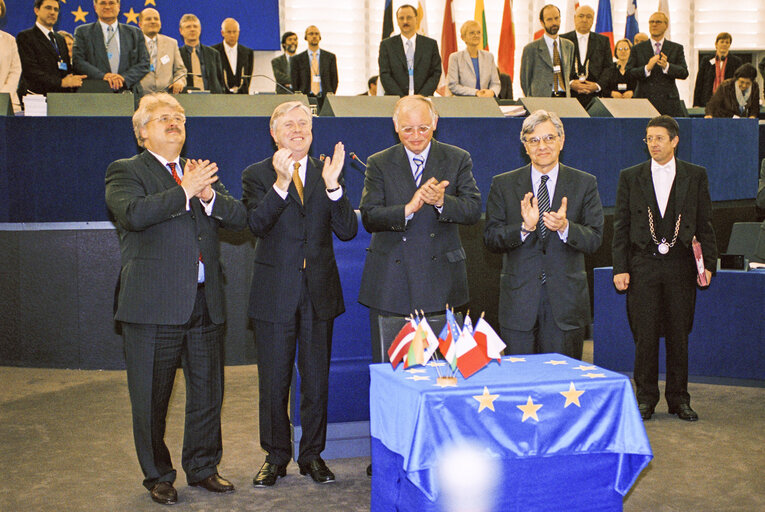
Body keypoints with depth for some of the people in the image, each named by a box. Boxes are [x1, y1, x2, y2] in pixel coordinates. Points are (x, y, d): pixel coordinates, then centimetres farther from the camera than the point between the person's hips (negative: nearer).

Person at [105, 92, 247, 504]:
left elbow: (239, 218, 7)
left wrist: (209, 196, -12)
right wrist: (185, 192, -18)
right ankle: (158, 477, 22)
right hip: (153, 304, -4)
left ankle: (203, 467, 28)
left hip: (205, 302, 5)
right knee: (151, 398, 5)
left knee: (208, 393, 12)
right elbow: (134, 214, -19)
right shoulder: (125, 172, 2)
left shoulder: (202, 172, 17)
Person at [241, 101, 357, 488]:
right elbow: (257, 224, -17)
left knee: (316, 380, 10)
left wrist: (333, 186, -18)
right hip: (275, 293, -2)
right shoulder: (257, 175, 0)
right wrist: (281, 183, -30)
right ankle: (275, 457, 23)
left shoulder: (327, 174, 6)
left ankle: (312, 455, 24)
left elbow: (347, 231, -4)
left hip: (319, 292, 2)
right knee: (273, 382, 6)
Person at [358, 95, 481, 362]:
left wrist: (441, 201, -23)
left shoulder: (458, 160, 6)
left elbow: (473, 211, -4)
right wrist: (408, 209, -21)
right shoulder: (379, 164, 6)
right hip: (390, 284, 0)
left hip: (439, 281, 0)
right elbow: (368, 217, -5)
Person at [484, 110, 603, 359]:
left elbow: (594, 240, 0)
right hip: (519, 299, 0)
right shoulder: (503, 184, 6)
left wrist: (565, 227, -19)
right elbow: (490, 238, 0)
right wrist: (524, 227, -18)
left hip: (566, 301, 0)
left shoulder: (585, 184, 6)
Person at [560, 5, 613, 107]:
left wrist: (598, 85, -7)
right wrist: (570, 83, -12)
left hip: (594, 95, 1)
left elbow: (608, 67, 10)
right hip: (568, 95, -1)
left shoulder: (603, 41, 15)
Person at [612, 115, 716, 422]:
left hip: (680, 264, 0)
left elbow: (705, 224, 7)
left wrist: (709, 263, -2)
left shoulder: (695, 176, 6)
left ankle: (678, 399, 18)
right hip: (643, 264, 0)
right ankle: (646, 398, 14)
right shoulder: (630, 177, 6)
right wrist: (620, 268, -3)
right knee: (645, 335, 2)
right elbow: (620, 226, 4)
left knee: (679, 335, 6)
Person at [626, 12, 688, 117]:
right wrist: (647, 68, -17)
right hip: (643, 101, 0)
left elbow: (684, 73, 2)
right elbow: (629, 72, 1)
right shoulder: (637, 49, 12)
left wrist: (667, 66, -16)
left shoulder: (676, 48, 12)